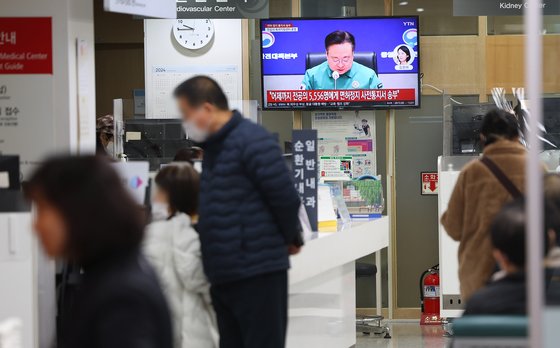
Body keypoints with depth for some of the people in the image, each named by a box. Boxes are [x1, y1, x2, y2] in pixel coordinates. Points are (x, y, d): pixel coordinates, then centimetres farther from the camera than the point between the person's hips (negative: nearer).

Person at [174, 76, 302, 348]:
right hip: (223, 274, 9)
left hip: (258, 274, -9)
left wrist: (290, 239, -1)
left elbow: (285, 198, -15)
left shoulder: (252, 141, -15)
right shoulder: (213, 146, 14)